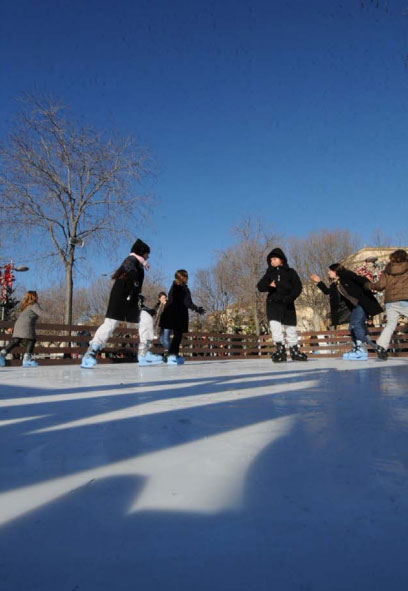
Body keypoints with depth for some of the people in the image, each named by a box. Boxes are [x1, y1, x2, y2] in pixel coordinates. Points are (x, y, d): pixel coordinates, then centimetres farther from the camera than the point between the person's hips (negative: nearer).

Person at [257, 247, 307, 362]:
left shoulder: (290, 272, 7)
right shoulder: (269, 273, 13)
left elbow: (298, 287, -1)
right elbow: (260, 286, 2)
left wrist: (290, 297, -18)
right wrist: (269, 285, -20)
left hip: (287, 304, 0)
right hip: (273, 303, 1)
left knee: (290, 327, 6)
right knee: (275, 325, -17)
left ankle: (294, 350, 21)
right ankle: (280, 349, -13)